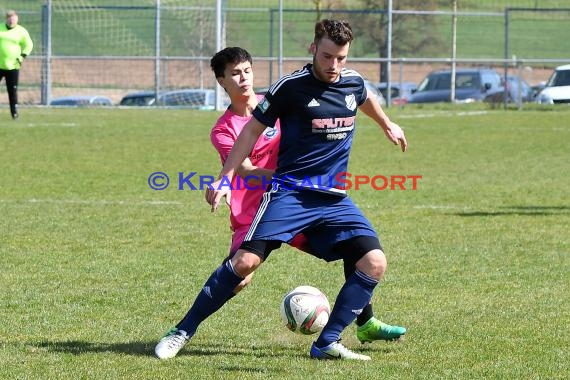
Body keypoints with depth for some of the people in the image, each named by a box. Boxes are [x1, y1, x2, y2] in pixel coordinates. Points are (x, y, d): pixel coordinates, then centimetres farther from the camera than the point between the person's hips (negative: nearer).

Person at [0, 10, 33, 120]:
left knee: (13, 90, -3)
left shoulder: (21, 31, 3)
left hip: (12, 66, -1)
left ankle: (14, 112, 4)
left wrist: (23, 56, -1)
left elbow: (29, 45, 12)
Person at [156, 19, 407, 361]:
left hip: (334, 198, 5)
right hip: (289, 192, -5)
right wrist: (225, 179, -5)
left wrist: (388, 125, 48)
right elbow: (253, 130, 0)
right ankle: (183, 332, -4)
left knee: (374, 263, -12)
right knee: (246, 261, -18)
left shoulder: (353, 82, 5)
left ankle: (328, 344, -5)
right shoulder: (290, 87, -9)